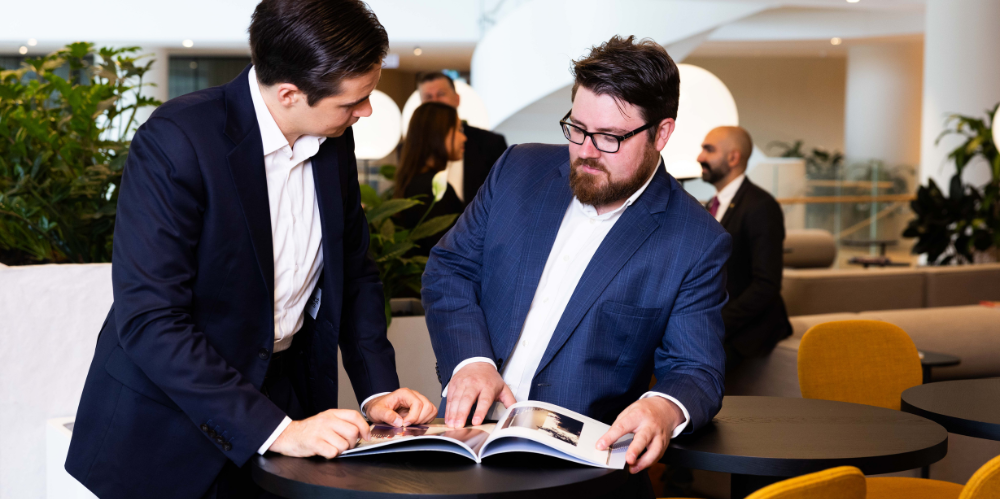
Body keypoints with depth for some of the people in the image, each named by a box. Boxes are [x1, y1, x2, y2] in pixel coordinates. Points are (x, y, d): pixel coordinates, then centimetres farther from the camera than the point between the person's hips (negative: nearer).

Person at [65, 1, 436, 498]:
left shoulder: (334, 142, -1)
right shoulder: (174, 141, -22)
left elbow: (354, 273, 11)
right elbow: (148, 320, -26)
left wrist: (377, 388, -3)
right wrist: (274, 431, -30)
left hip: (284, 395, 5)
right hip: (170, 424, -5)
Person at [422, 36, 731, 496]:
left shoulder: (697, 243, -3)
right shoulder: (521, 169, 7)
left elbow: (697, 371, -3)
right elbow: (449, 268, 10)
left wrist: (663, 409, -28)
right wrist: (470, 359, -8)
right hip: (470, 427, 1)